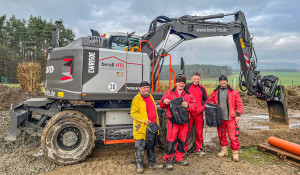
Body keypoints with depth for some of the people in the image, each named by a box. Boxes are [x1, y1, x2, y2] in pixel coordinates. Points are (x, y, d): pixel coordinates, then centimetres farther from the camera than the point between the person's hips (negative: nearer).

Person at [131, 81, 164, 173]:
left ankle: (152, 163, 31)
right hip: (141, 128, -7)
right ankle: (139, 165, 17)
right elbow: (133, 113, -14)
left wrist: (157, 123, 19)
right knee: (140, 147, 3)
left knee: (151, 147, 18)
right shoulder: (136, 99, -10)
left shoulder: (151, 97, 13)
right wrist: (144, 120, -22)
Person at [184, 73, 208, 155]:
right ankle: (184, 148, 12)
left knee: (199, 131, 6)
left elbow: (206, 100, 12)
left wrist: (201, 108, -2)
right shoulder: (187, 87, 3)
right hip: (188, 112, -1)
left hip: (199, 113, 2)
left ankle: (199, 149, 19)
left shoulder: (202, 88, 8)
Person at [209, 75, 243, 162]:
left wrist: (238, 115, -5)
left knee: (233, 136, -5)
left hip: (230, 118, -3)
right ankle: (224, 150, 28)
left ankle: (235, 153, 5)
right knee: (221, 135, 13)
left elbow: (239, 104, 1)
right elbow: (211, 102, 18)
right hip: (219, 118, 3)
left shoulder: (233, 92, 0)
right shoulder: (215, 92, 8)